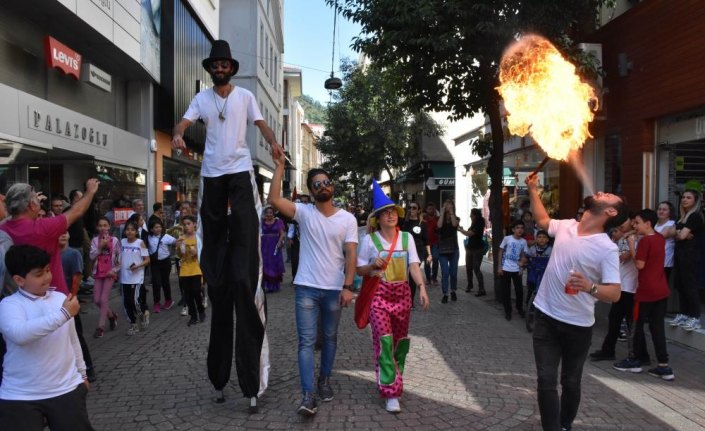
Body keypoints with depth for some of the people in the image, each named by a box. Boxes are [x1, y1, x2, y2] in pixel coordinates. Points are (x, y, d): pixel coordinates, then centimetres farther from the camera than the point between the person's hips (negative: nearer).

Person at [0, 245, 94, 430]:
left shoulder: (60, 298, 5)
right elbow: (19, 334, -32)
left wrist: (81, 373, 20)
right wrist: (63, 314, -29)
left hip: (67, 389, 4)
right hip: (20, 396, -4)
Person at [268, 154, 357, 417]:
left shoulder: (347, 219, 0)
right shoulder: (304, 212, -2)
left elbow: (351, 255, -5)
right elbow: (274, 200, -17)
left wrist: (348, 286, -14)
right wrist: (280, 166, -19)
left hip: (334, 289, 1)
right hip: (306, 287, -1)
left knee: (330, 338, 16)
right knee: (306, 341, -5)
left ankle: (324, 380, 35)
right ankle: (308, 395, -4)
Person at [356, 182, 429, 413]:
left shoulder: (407, 237, 3)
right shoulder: (370, 239, -4)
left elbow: (414, 265, -3)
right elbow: (359, 270, 3)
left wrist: (422, 287, -17)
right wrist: (373, 266, -17)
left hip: (402, 293, 4)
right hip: (379, 293, -3)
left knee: (400, 340, 13)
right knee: (384, 340, -11)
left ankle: (391, 379, 36)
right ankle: (391, 393, -7)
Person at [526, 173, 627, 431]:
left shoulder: (607, 249, -15)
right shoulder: (566, 226, 0)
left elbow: (614, 293, -19)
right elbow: (542, 220, 23)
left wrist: (589, 286, -39)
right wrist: (533, 189, 20)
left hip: (578, 326, -3)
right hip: (546, 318, 3)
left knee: (570, 382, 15)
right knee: (546, 381, -1)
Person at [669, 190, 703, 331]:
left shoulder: (695, 216, -10)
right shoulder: (682, 217, 17)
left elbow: (682, 235, -16)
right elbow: (676, 234, 8)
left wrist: (678, 234, 5)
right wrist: (681, 234, -13)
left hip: (690, 253, -9)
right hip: (679, 252, 9)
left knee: (690, 284, -7)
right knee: (679, 284, 9)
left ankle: (695, 318, -2)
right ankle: (683, 314, 17)